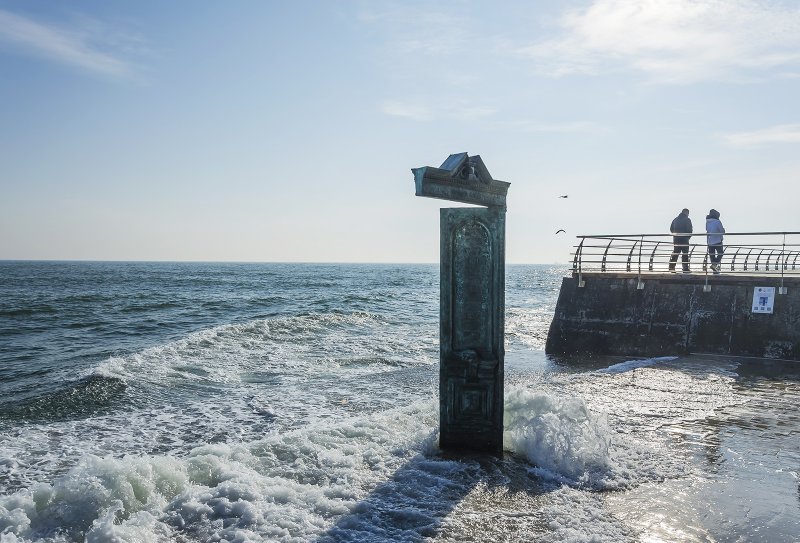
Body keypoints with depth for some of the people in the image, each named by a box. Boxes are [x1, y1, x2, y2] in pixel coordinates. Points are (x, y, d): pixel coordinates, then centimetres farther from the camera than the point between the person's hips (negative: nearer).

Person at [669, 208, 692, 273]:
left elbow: (671, 229, 13)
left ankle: (671, 267, 8)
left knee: (675, 253, 11)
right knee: (685, 254, 0)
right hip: (684, 239, -5)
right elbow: (689, 230, -11)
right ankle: (685, 268, 0)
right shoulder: (687, 220, -7)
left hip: (676, 239, 5)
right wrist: (688, 236, 6)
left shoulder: (675, 219, 10)